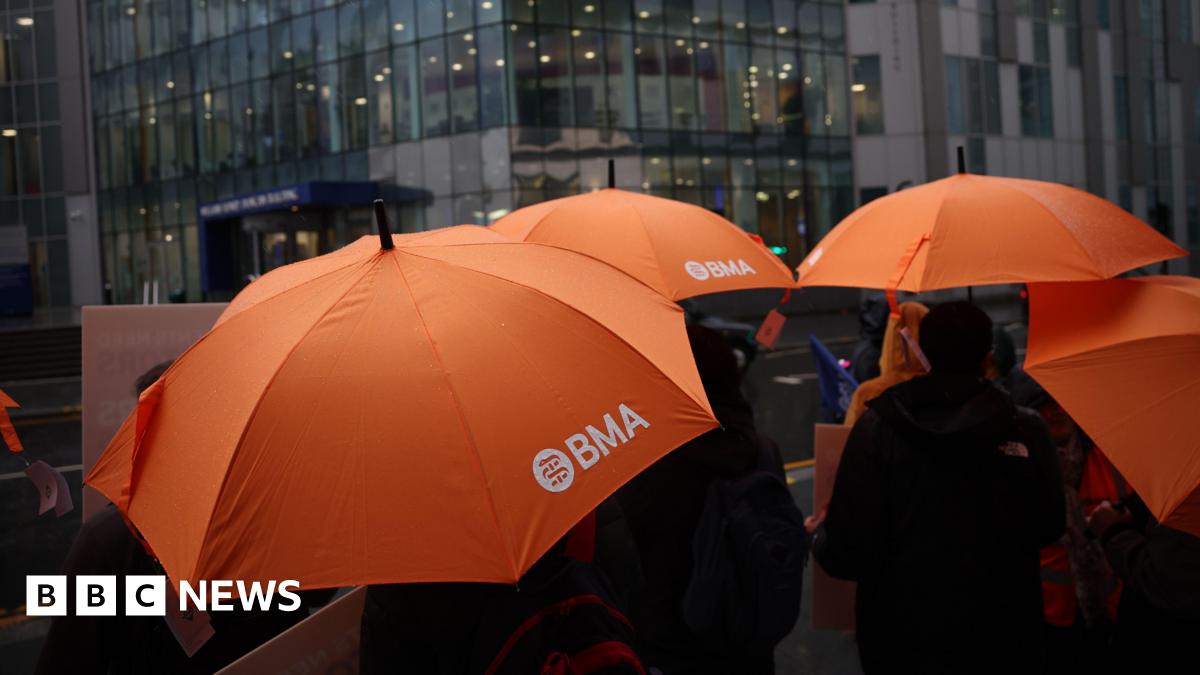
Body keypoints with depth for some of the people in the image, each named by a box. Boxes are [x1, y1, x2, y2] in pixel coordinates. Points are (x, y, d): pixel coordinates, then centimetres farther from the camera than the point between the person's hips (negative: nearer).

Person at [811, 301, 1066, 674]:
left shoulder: (877, 426, -14)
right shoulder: (1026, 431, -12)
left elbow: (849, 554, -15)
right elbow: (1048, 529, 3)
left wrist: (821, 536, 7)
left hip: (901, 642, 0)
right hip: (1002, 643, 1)